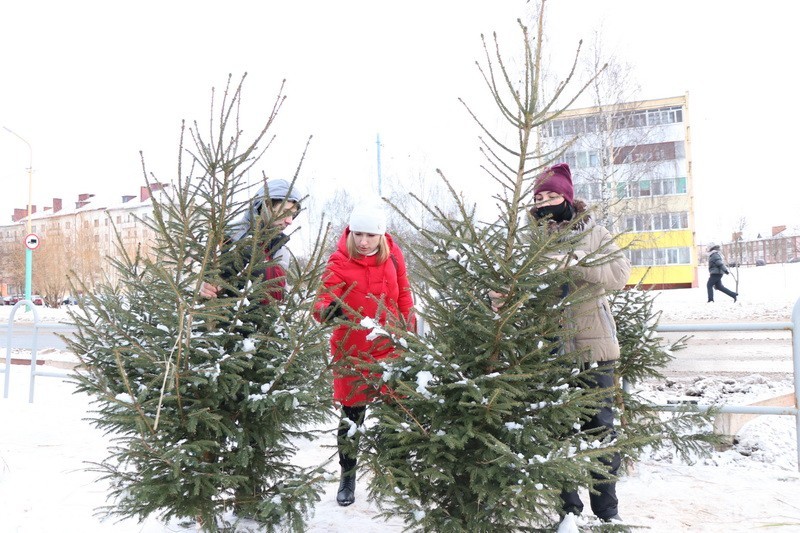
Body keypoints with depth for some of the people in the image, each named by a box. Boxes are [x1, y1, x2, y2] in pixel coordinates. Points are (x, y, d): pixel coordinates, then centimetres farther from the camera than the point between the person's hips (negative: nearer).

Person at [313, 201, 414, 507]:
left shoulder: (392, 255, -2)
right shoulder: (340, 261, -13)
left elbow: (403, 295, 8)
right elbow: (322, 300, -23)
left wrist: (409, 333, 9)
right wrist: (328, 310, -46)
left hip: (390, 347, 3)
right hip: (352, 351, -3)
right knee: (351, 416, 7)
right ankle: (347, 477, 28)